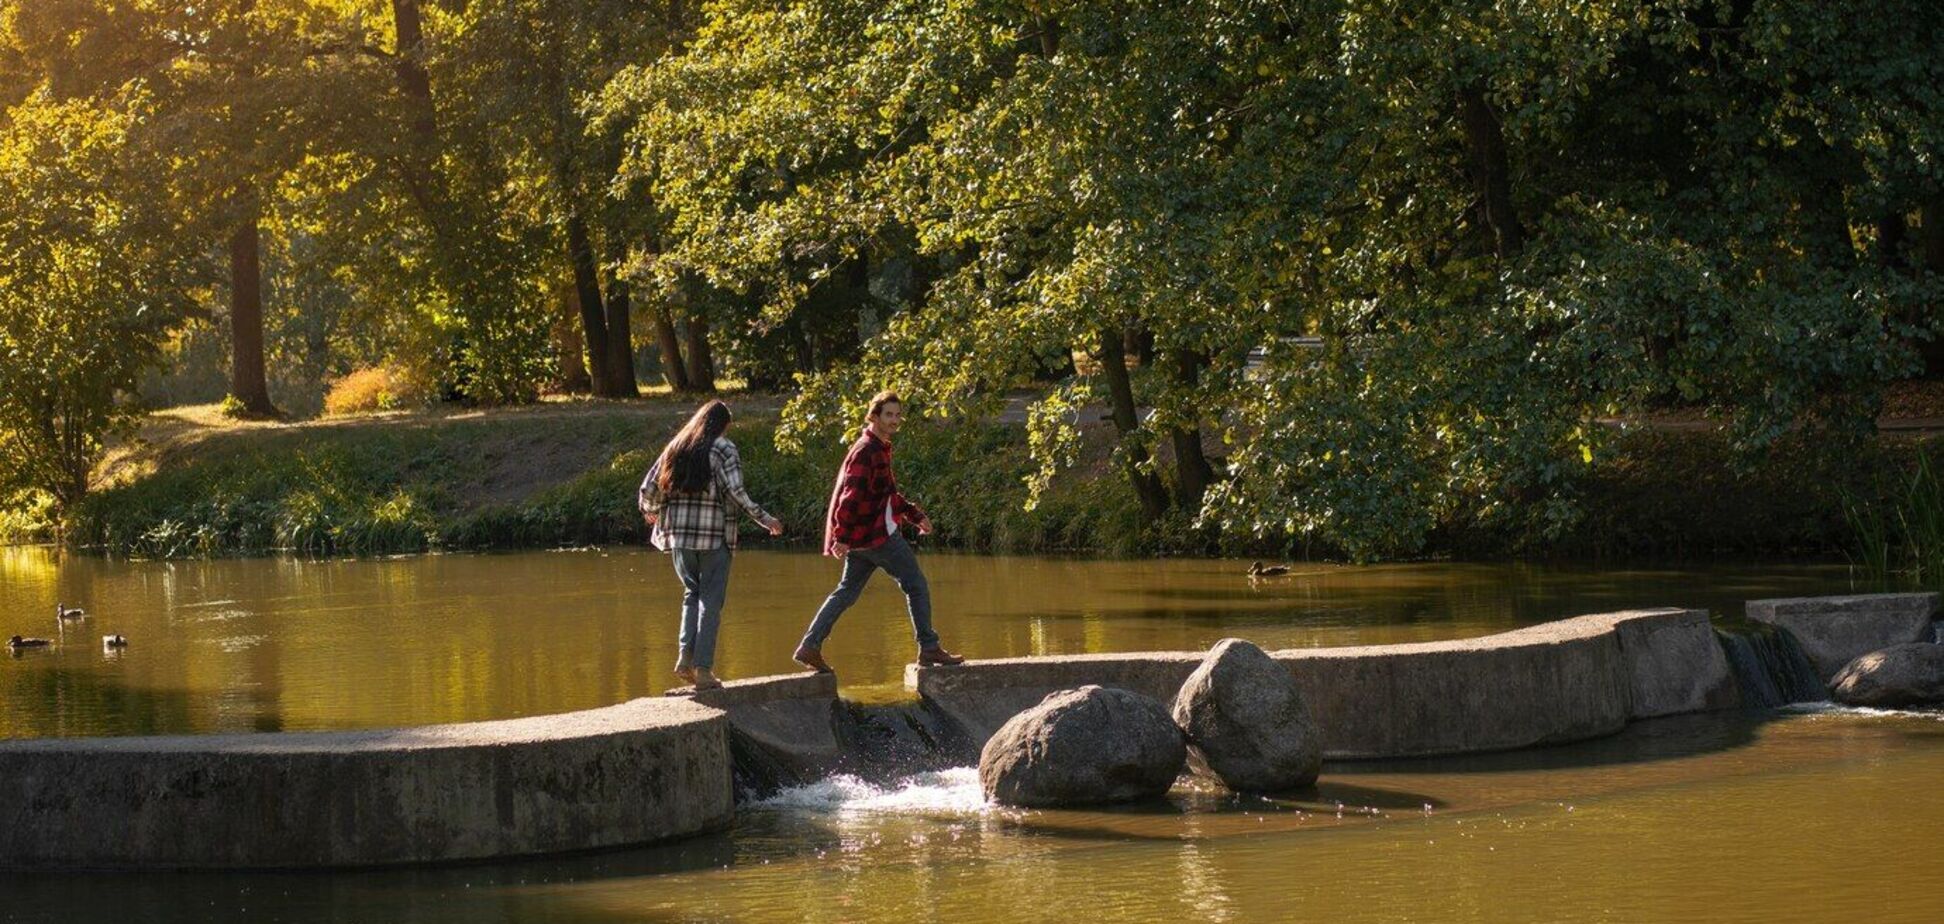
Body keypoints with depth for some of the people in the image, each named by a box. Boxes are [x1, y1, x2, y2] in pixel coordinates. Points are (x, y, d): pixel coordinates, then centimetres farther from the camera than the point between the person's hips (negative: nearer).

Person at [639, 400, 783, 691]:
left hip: (679, 534, 4)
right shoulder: (724, 449, -3)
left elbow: (647, 490, 11)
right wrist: (765, 520, -6)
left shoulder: (676, 448, 11)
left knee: (692, 593, 18)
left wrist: (650, 512, 31)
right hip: (714, 535, -4)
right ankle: (703, 668, -2)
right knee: (711, 601, 2)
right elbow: (736, 492, -13)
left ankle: (686, 656, 2)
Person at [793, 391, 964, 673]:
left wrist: (915, 515, 21)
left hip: (863, 535, 10)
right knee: (916, 585, 0)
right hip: (877, 533, -10)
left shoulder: (879, 449, 17)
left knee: (847, 591, 11)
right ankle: (929, 648, 4)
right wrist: (842, 537, -26)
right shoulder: (867, 450, -16)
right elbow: (851, 495, -22)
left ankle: (810, 647, 7)